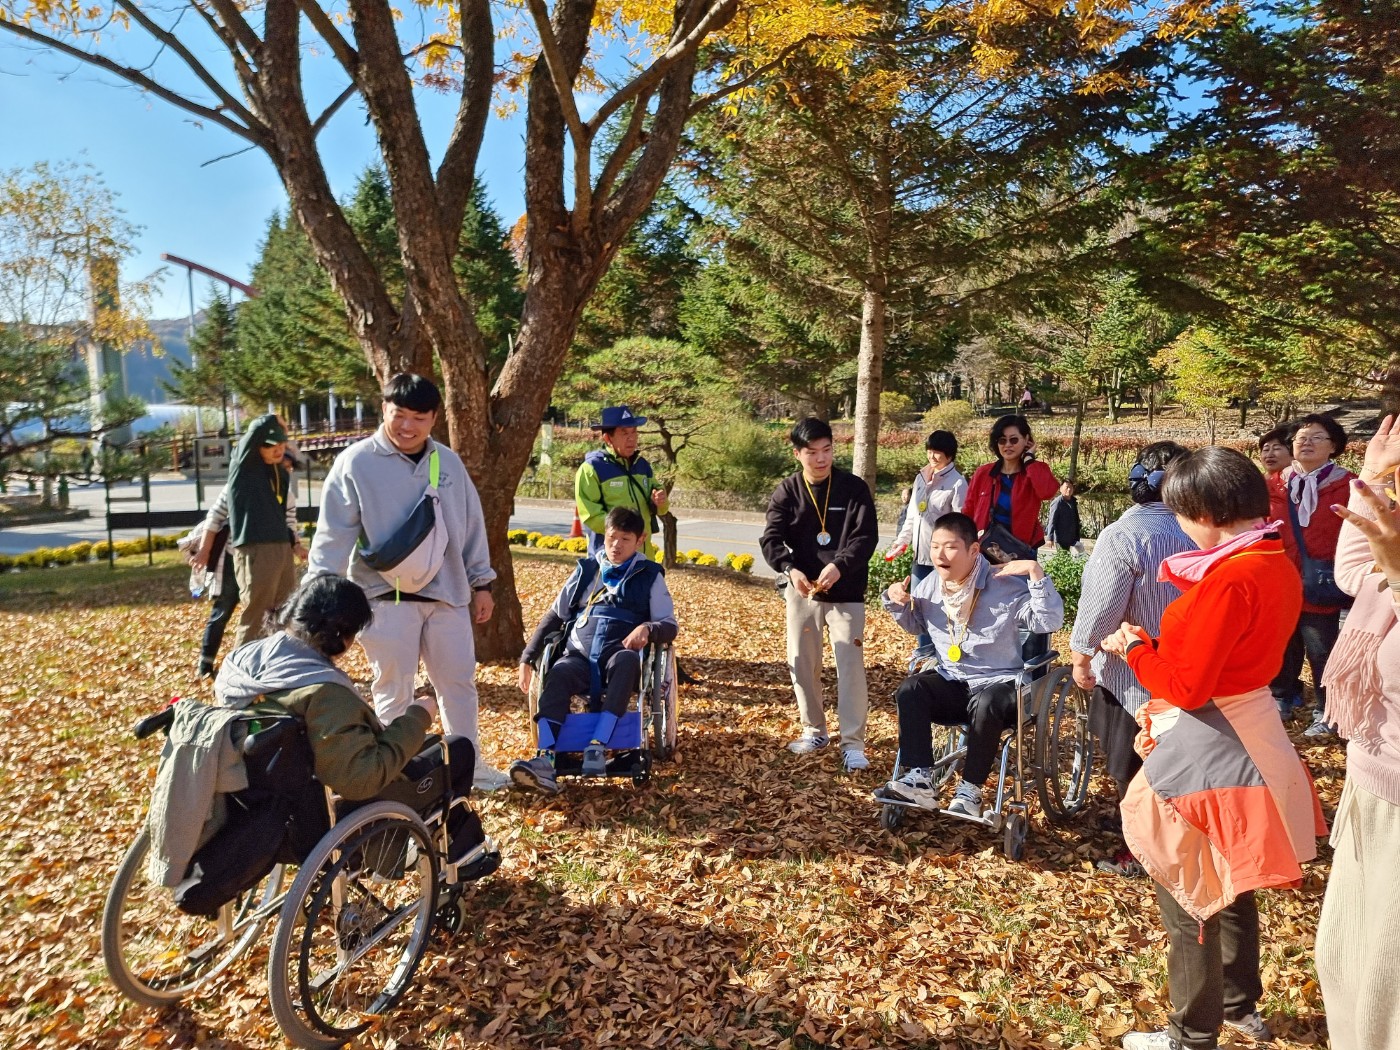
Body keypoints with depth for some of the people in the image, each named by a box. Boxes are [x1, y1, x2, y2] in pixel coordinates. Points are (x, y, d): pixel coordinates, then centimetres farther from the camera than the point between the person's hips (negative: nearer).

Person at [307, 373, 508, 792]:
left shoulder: (448, 462, 7)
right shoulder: (355, 463, -8)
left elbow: (471, 525, 12)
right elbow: (333, 535, -9)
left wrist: (481, 583, 11)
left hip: (446, 593, 5)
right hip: (387, 598, -4)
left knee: (459, 682, 14)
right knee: (394, 691, 7)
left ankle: (469, 763, 30)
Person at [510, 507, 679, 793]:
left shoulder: (650, 576, 13)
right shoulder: (585, 570, 18)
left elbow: (670, 627, 9)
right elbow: (554, 616, 21)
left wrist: (647, 628, -15)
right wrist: (527, 658, 12)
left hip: (620, 656, -1)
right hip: (579, 657, 2)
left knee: (625, 661, -38)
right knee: (558, 673, -33)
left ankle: (597, 747, -42)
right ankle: (545, 760, -45)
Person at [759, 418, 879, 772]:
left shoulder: (854, 488, -3)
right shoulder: (786, 491, 1)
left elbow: (866, 536, -10)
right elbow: (771, 539, -7)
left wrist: (839, 566, -27)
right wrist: (790, 570, -26)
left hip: (846, 593, -2)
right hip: (801, 591, 2)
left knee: (850, 666, -5)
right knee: (801, 664, 10)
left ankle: (853, 743, 6)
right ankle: (814, 730, 29)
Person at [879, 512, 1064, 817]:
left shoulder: (1007, 585, -11)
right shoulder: (928, 586, 3)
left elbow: (1050, 622, -18)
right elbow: (915, 624, 21)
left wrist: (1037, 574, -27)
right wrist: (895, 601, 1)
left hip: (998, 684, -4)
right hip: (950, 682, 4)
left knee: (985, 704, -38)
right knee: (909, 689, -24)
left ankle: (970, 789, -21)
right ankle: (920, 779, -25)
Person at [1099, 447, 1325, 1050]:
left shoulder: (1231, 578, -26)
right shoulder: (1278, 566, 3)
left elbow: (1185, 686, -23)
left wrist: (1133, 646, -7)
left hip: (1205, 754, -9)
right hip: (1248, 738, 9)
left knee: (1189, 899, 9)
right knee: (1230, 887, 26)